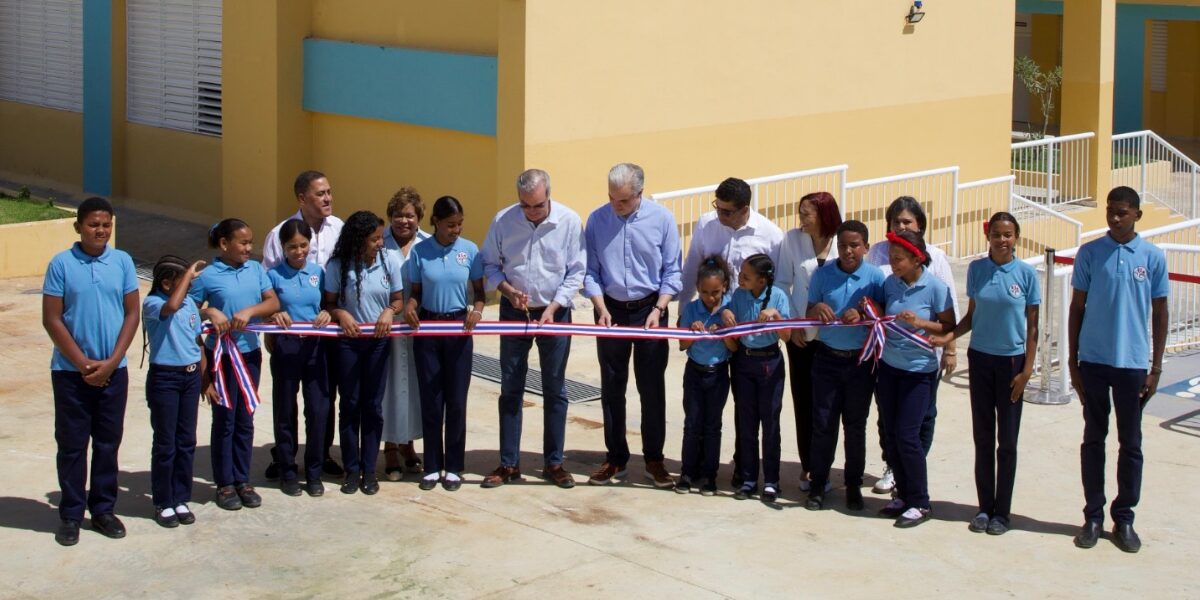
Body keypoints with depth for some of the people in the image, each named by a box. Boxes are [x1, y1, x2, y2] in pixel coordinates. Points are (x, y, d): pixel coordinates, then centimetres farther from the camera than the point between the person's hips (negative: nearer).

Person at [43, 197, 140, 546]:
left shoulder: (122, 262, 0)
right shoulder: (61, 264, -7)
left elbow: (132, 314, 1)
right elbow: (51, 320, -7)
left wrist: (111, 362, -8)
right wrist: (83, 363, -11)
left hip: (113, 370, 2)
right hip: (70, 371, -2)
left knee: (108, 443, 10)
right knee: (71, 444, 6)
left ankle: (103, 510, 23)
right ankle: (71, 515, 16)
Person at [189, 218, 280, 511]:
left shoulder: (256, 269, 2)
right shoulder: (207, 276, -9)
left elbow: (273, 302, -4)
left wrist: (249, 311, -19)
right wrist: (210, 312, -22)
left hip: (250, 353, 4)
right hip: (221, 355, -4)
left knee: (245, 419, 11)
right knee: (224, 419, 4)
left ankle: (242, 480, 21)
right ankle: (225, 484, 14)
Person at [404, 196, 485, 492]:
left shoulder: (469, 250, -4)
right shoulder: (419, 252, -4)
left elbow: (479, 290, 4)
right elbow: (415, 291, 4)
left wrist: (477, 308, -16)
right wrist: (409, 305, -17)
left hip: (459, 329, 0)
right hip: (427, 328, 0)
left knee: (456, 400, 4)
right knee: (430, 399, 5)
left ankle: (454, 467, 15)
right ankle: (432, 466, 16)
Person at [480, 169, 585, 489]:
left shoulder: (569, 221, -13)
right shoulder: (503, 220, -11)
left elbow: (575, 272, -7)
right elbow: (489, 263, 0)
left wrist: (553, 308, -15)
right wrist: (507, 289, -17)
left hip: (555, 312, -1)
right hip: (514, 311, 1)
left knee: (555, 390, 7)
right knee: (510, 388, 6)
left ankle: (553, 463, 17)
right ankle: (509, 463, 14)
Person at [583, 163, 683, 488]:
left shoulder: (661, 218, -8)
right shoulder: (597, 219, -5)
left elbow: (671, 272, -3)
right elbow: (591, 272, 1)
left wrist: (658, 310, -12)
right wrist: (601, 309, -10)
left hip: (650, 309, -1)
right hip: (611, 309, 2)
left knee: (652, 388, 4)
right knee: (611, 388, 8)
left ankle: (654, 459, 14)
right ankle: (615, 459, 18)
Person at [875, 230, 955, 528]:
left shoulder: (935, 287, -13)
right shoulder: (889, 283, 1)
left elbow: (949, 327, -8)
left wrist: (920, 323, -22)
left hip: (919, 369, -5)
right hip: (889, 366, 5)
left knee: (907, 435, -6)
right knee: (891, 434, 8)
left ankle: (919, 503, 7)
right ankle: (903, 495, 22)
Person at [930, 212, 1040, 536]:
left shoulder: (1026, 273, -7)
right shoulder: (976, 269, 0)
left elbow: (1032, 325, -3)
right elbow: (972, 314, 9)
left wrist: (1027, 369, -8)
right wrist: (947, 337, -7)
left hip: (1012, 360, -2)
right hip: (980, 358, 2)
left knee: (1007, 440, 3)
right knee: (983, 437, 7)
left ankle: (1002, 511, 12)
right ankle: (985, 507, 16)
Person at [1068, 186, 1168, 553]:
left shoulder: (1153, 257, 0)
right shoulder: (1089, 253, 0)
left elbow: (1160, 312, 4)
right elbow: (1077, 307, 5)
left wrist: (1156, 367, 1)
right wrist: (1072, 361, 2)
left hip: (1133, 362, 0)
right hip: (1093, 361, 0)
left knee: (1131, 444, 6)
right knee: (1093, 440, 8)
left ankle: (1124, 519, 16)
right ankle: (1093, 516, 16)